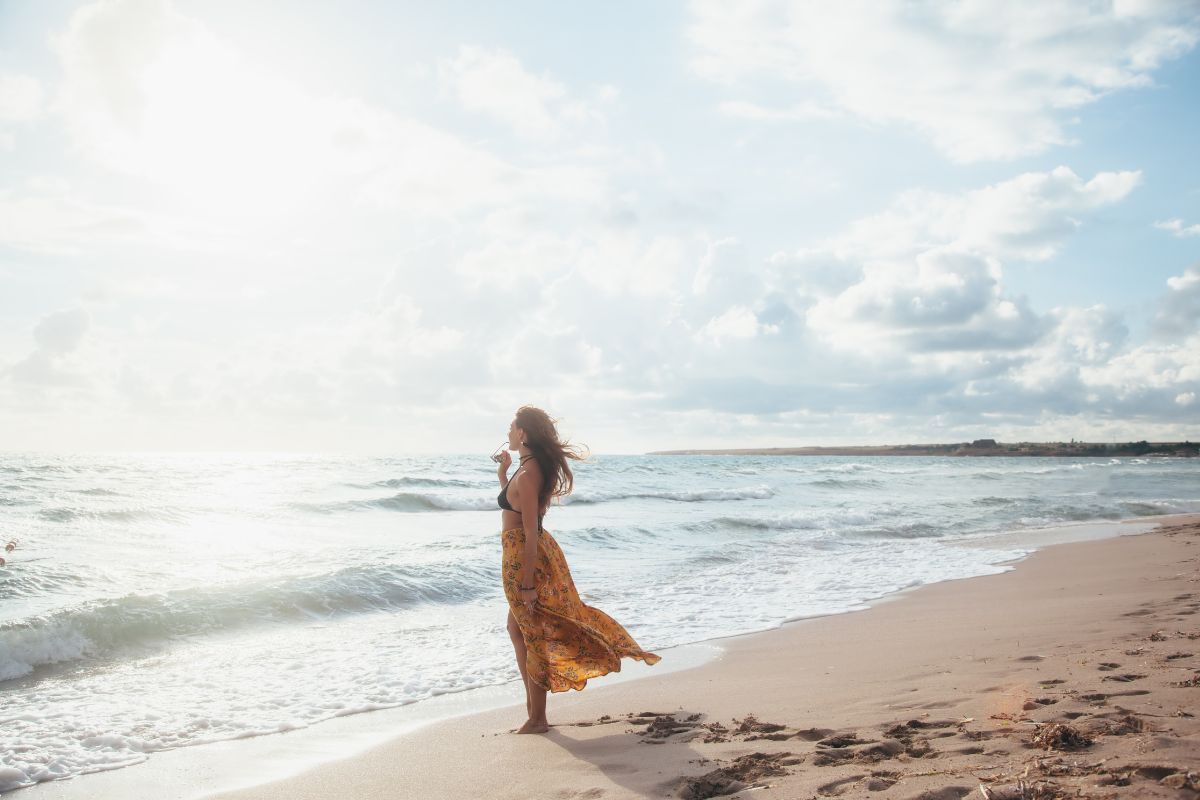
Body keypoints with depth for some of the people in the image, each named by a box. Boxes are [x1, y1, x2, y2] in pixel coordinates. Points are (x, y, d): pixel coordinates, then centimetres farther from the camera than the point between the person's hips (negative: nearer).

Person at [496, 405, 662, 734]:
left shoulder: (526, 475, -22)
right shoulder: (535, 468, 7)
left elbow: (530, 533, -24)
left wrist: (527, 584, -23)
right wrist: (503, 473, 15)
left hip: (523, 557, -10)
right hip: (522, 555, 10)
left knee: (533, 634, 1)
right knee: (516, 627, 22)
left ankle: (537, 718, 14)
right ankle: (532, 704, 33)